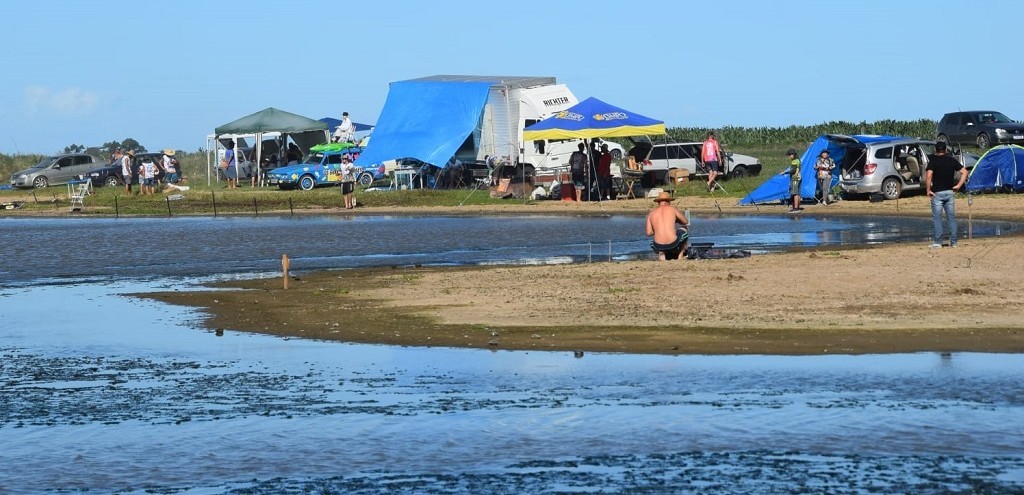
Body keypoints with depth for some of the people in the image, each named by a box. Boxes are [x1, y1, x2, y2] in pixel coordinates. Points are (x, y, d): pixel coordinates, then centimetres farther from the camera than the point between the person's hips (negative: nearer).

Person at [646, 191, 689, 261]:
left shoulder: (651, 213, 7)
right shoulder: (672, 209, 3)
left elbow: (649, 233, 8)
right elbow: (685, 222, 14)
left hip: (658, 246, 3)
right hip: (673, 244, -2)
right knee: (684, 229, 32)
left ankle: (661, 254, 13)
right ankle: (680, 257, 29)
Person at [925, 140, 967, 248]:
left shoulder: (933, 161, -8)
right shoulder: (952, 160, 5)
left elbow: (928, 176, -22)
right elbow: (964, 172, 3)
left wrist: (928, 190, -13)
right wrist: (958, 185, 5)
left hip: (937, 192, -4)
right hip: (949, 192, 4)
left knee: (937, 218, 0)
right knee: (951, 217, 9)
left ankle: (937, 242, -2)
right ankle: (953, 241, 9)